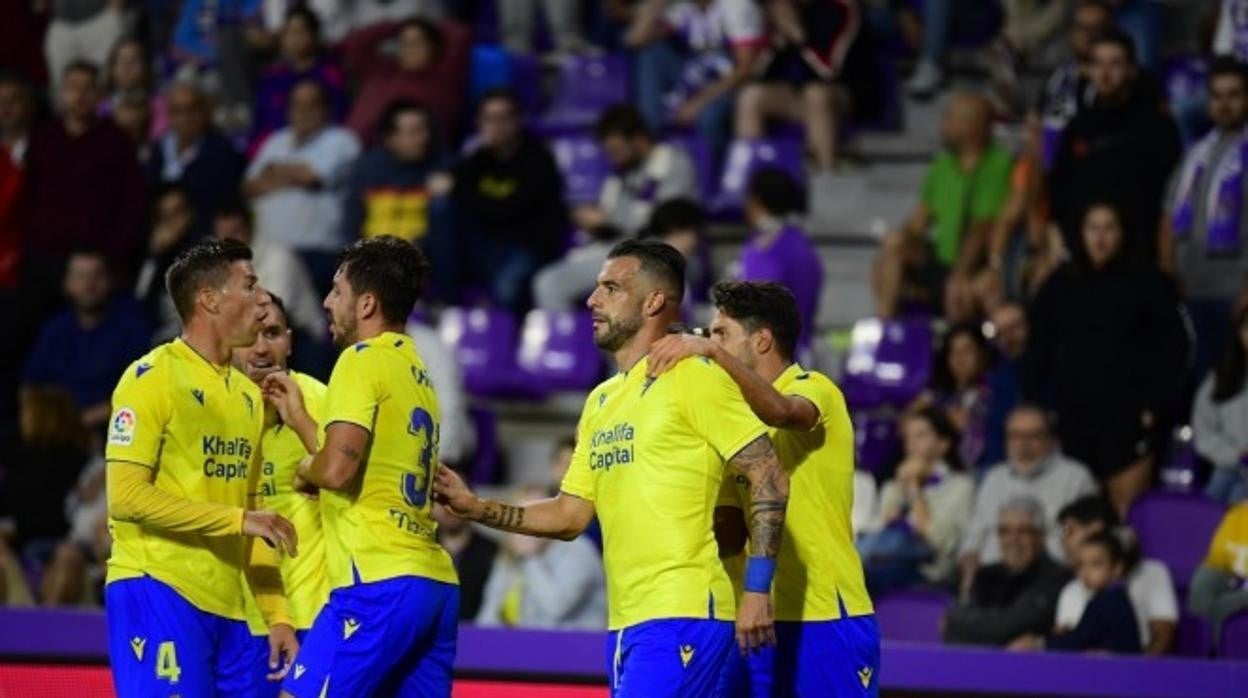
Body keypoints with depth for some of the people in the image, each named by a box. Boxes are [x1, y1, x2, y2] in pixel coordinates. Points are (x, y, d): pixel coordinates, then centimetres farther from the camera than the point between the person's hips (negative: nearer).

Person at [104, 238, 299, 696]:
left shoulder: (248, 395, 19)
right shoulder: (153, 377, -6)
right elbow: (126, 495, -15)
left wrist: (277, 616, 13)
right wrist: (238, 519, -16)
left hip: (229, 607, 8)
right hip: (159, 591, -8)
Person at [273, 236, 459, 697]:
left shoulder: (364, 360, -7)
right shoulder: (415, 371, 20)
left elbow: (338, 469, -19)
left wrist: (306, 471, 3)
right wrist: (296, 415, 30)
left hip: (380, 587, -9)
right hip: (435, 586, 9)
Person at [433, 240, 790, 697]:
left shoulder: (694, 379, -7)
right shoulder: (601, 401, 18)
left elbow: (769, 479, -10)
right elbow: (570, 515, 19)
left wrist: (756, 589, -16)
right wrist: (476, 508, 8)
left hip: (682, 615, -8)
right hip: (625, 623, 8)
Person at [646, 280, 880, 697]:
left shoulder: (816, 391, -6)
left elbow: (781, 412, -32)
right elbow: (731, 533, 15)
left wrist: (711, 351, -39)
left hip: (828, 619, -7)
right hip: (764, 622, 8)